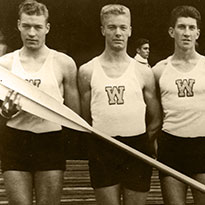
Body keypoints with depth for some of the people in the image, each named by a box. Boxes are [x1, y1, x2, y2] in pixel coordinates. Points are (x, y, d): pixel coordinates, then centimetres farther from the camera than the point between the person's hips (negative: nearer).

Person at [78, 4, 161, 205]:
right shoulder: (87, 71, 2)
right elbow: (85, 118, 7)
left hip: (137, 148, 1)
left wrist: (143, 146, 7)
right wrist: (101, 141, 3)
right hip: (101, 150, 0)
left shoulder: (143, 73, 4)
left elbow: (155, 120, 10)